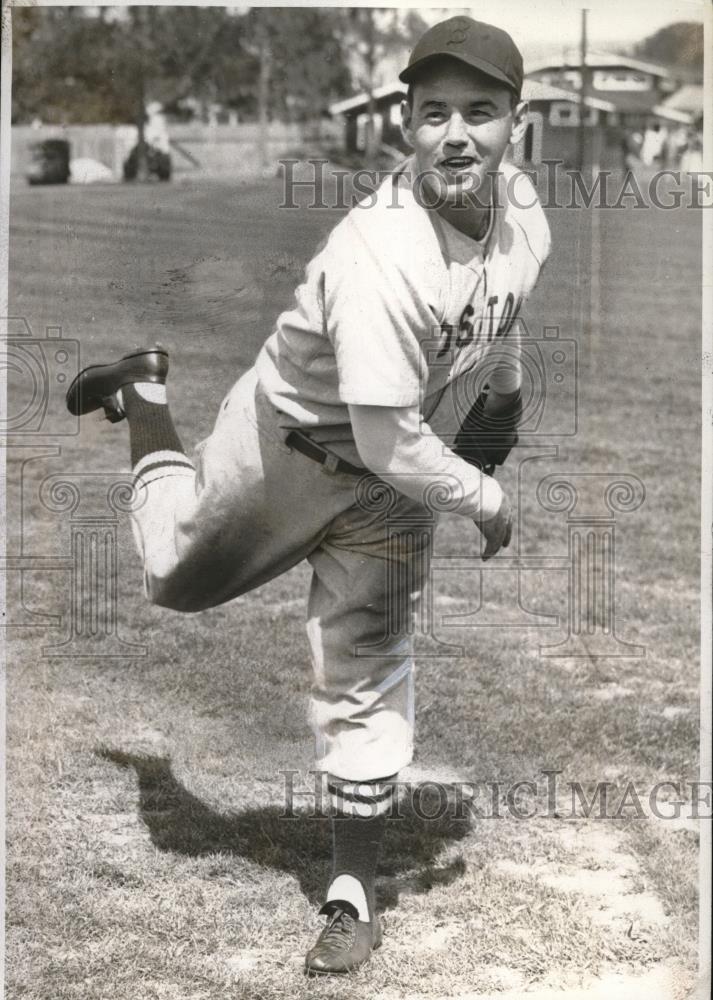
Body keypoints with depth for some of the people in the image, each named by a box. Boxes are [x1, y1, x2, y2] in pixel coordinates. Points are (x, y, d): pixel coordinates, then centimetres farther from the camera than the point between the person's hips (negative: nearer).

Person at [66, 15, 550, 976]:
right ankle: (146, 395, 46)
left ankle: (352, 895, 17)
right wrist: (485, 500, -23)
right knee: (178, 573, 21)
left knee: (368, 685, 5)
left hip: (394, 479, 4)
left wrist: (501, 405, 17)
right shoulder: (381, 254, -38)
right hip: (286, 441, -4)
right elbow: (391, 444, -36)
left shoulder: (524, 210, -15)